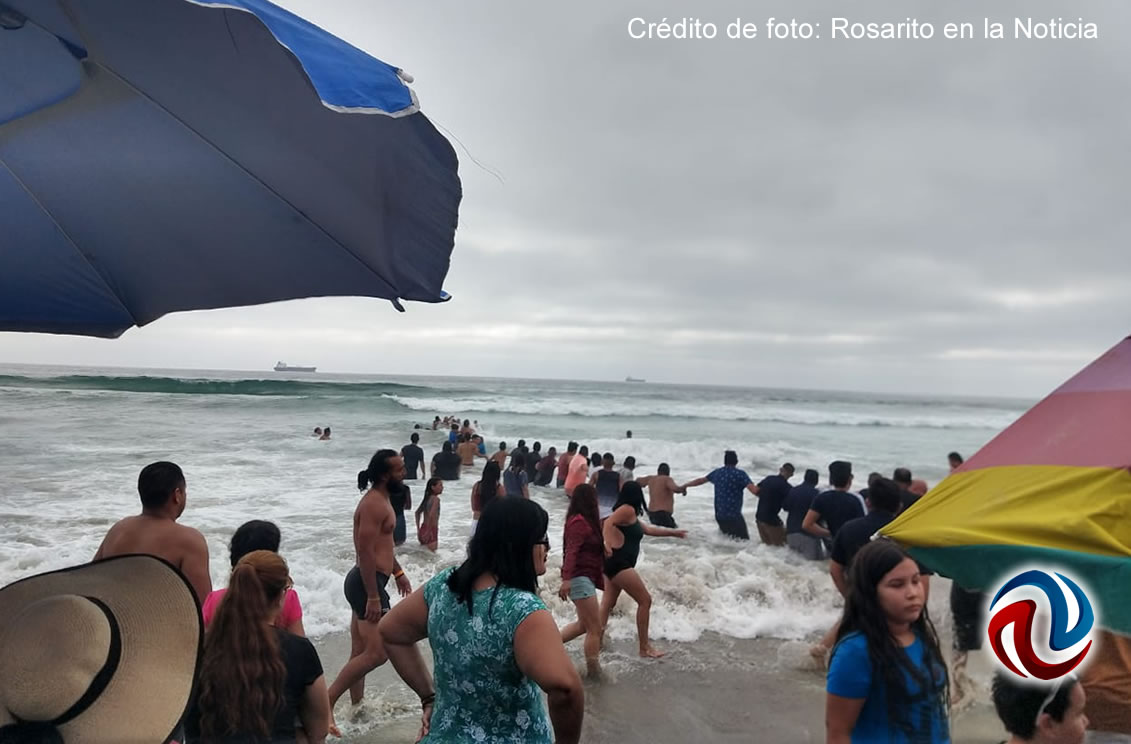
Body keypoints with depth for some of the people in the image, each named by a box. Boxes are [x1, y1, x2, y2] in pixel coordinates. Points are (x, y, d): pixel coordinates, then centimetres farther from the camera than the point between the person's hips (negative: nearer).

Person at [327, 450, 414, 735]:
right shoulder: (374, 504, -20)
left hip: (368, 581, 11)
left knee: (360, 652, 17)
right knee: (377, 653, -11)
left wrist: (398, 572, 27)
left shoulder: (380, 500, 13)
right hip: (366, 582, -11)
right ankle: (326, 701, -4)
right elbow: (365, 552, -24)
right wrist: (373, 597, -24)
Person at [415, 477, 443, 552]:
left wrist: (418, 529, 22)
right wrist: (428, 531, -21)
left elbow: (417, 512, 19)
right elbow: (431, 515, -27)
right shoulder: (435, 499, -14)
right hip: (431, 530, -9)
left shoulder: (428, 498, 12)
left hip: (423, 529, 9)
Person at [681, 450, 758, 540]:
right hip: (734, 516, -6)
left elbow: (700, 480, 23)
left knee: (726, 537, 22)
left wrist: (684, 486, 36)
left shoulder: (717, 472, 9)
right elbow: (754, 490, -19)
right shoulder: (740, 474, -8)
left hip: (719, 515, 6)